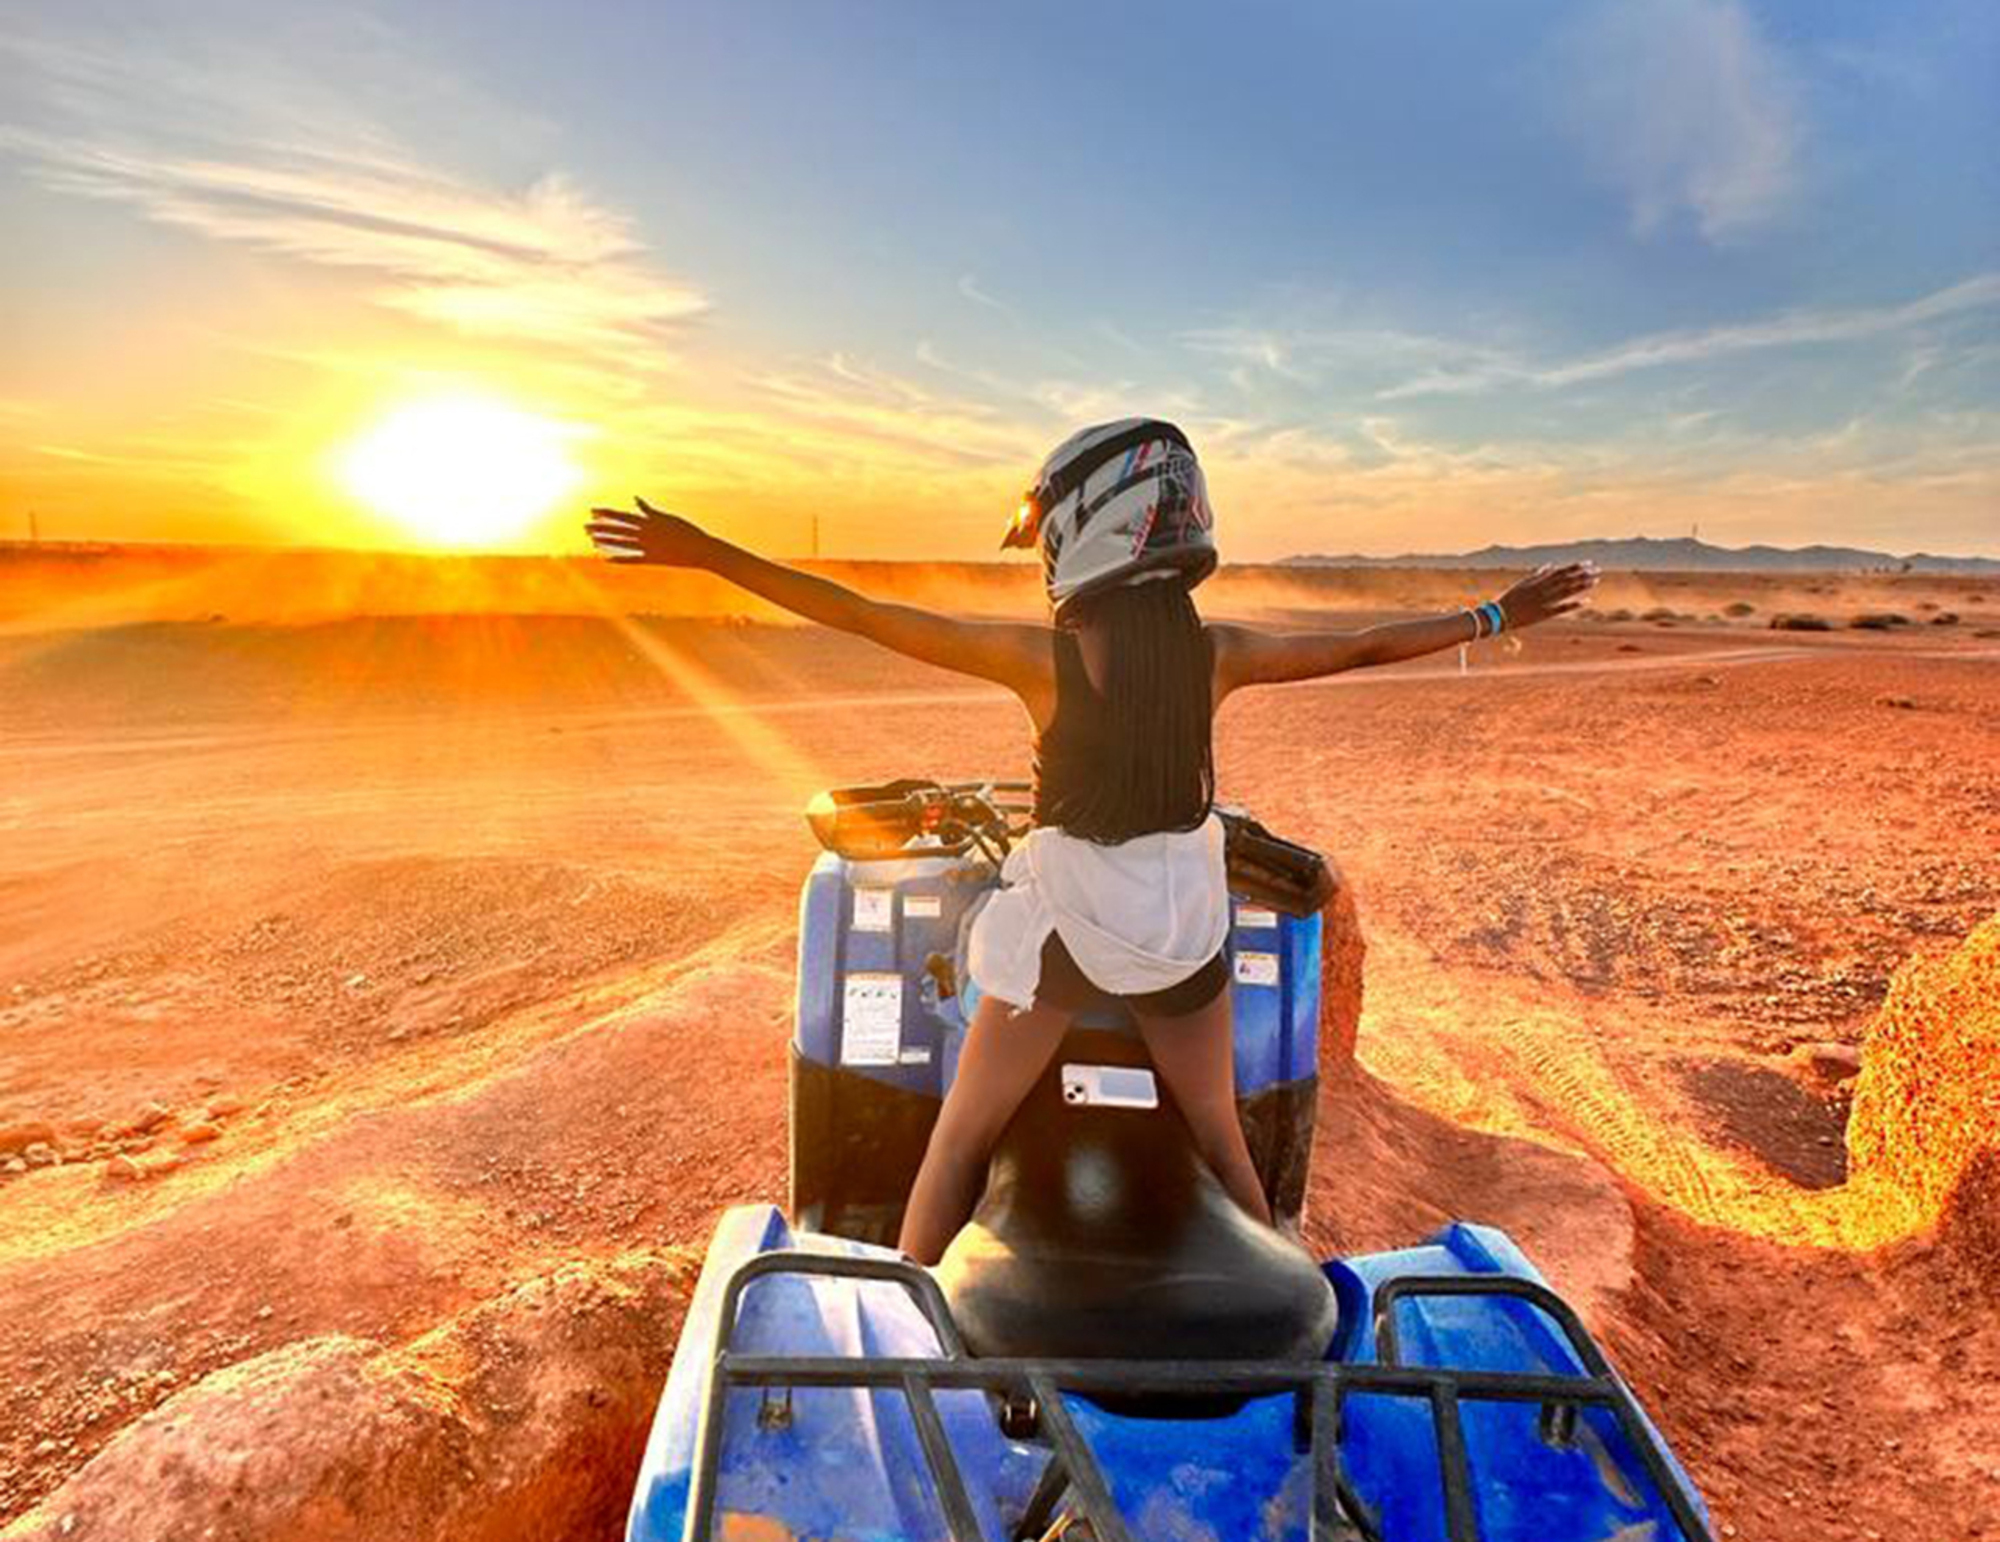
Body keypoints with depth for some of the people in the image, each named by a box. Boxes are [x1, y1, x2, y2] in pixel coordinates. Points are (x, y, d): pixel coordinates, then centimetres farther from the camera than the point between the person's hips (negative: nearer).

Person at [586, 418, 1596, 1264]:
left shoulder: (1042, 656, -18)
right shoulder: (1218, 654, -9)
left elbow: (861, 615, -16)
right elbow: (1363, 647, 3)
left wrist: (709, 555, -9)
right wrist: (1496, 617, 18)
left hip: (1061, 925, -3)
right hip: (1185, 928, 4)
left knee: (958, 1147, 14)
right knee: (1222, 1144, 24)